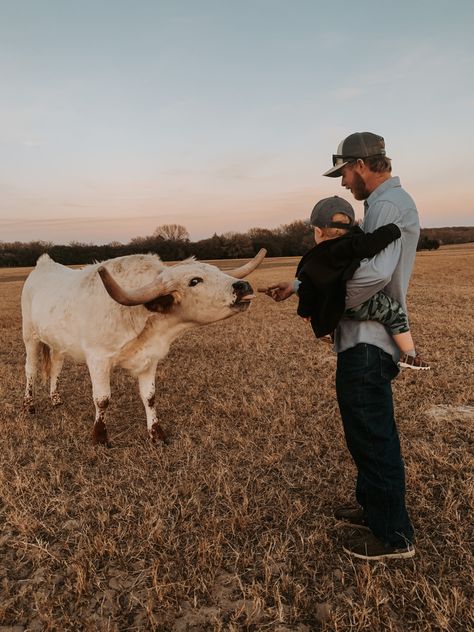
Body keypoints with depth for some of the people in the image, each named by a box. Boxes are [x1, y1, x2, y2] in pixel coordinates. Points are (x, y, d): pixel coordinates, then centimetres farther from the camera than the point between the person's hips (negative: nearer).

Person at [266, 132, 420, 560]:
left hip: (368, 342, -10)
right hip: (363, 338, 10)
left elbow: (374, 272, -30)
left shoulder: (390, 204, -14)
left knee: (372, 435, 1)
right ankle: (375, 508, 37)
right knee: (368, 431, 20)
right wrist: (299, 285, 21)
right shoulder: (382, 204, 19)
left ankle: (393, 535, 17)